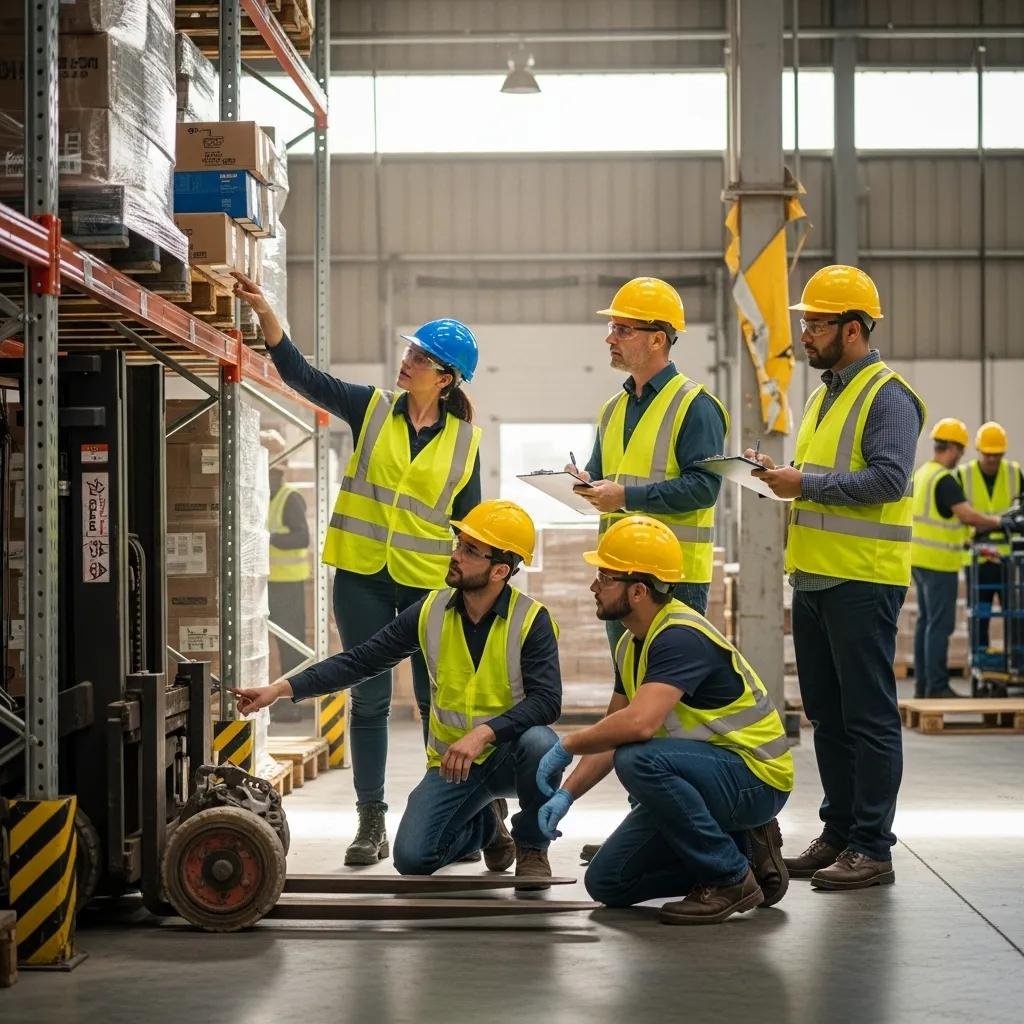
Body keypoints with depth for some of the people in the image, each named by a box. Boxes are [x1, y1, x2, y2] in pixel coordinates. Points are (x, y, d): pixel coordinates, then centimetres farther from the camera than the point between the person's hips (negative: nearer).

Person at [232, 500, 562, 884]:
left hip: (508, 755, -3)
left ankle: (532, 847, -8)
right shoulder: (431, 612, -4)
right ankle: (485, 824, 21)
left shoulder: (531, 621, -14)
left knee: (539, 743, -38)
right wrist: (281, 688, -11)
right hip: (450, 760, 3)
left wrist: (483, 733, -39)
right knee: (412, 858, -14)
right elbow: (359, 661, -3)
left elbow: (546, 700, -25)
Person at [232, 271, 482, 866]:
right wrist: (264, 310, -16)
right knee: (369, 700, 5)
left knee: (437, 700, 4)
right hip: (362, 577, 1)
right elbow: (302, 374, -5)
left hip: (429, 582, -1)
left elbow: (471, 521, 7)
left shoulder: (465, 439, 2)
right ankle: (371, 823, 12)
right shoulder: (373, 409, 2)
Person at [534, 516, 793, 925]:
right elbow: (610, 733, 13)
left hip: (755, 778, -9)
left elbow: (639, 723, -39)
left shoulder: (681, 637, -25)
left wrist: (566, 746, -23)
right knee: (607, 883, 6)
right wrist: (566, 794, 0)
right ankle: (741, 847, 14)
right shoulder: (632, 643, 6)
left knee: (638, 759, -35)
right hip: (705, 773, 9)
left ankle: (731, 878, -18)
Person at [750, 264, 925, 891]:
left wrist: (806, 483, -20)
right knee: (827, 715, 14)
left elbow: (888, 478, -22)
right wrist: (781, 475, 5)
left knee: (869, 716, -4)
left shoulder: (888, 396, -10)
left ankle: (872, 848, 0)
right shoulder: (826, 393, 18)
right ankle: (839, 834, 22)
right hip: (814, 577, 9)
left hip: (864, 581, -9)